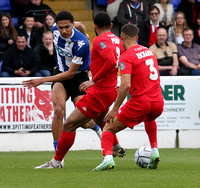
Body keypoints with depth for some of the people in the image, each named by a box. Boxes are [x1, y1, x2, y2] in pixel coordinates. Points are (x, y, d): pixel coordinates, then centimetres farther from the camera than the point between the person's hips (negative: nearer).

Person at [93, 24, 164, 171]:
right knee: (150, 119, 42)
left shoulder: (126, 57, -9)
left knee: (109, 129, 6)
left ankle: (108, 158, -19)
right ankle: (155, 152, 26)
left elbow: (126, 85, -20)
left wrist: (115, 109, -15)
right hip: (158, 101, 6)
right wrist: (123, 88, 31)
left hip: (140, 103, -6)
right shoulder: (149, 51, 14)